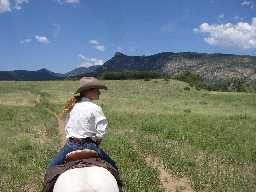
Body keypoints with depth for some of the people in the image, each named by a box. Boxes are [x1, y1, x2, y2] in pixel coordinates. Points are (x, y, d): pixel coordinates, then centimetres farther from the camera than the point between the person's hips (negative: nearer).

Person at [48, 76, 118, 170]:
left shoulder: (72, 106, 6)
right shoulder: (95, 108, -11)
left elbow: (66, 127, 13)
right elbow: (101, 132, -14)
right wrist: (96, 143, 4)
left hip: (70, 144, 5)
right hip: (88, 146, -5)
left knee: (52, 166, 25)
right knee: (112, 167, 11)